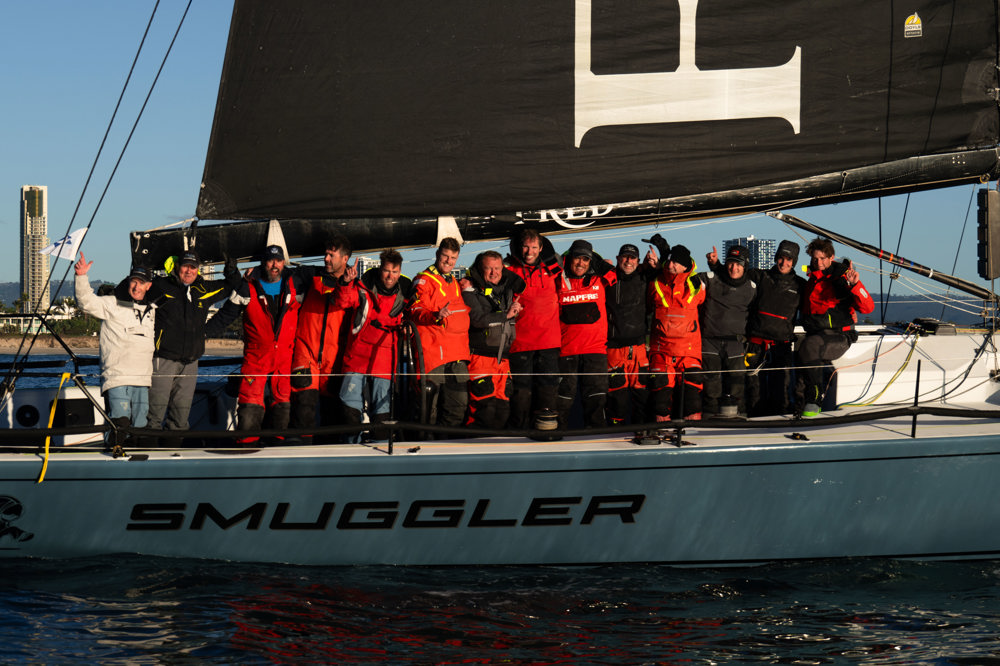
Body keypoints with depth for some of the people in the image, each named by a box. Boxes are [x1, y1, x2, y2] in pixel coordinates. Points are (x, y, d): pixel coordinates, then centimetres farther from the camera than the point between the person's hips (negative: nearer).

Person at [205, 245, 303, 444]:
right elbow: (226, 315, 3)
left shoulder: (294, 285, 5)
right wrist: (202, 332, -4)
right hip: (256, 356, -2)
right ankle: (246, 447, -2)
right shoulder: (248, 287, 0)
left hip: (286, 355, 2)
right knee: (250, 404, -9)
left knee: (284, 402, 3)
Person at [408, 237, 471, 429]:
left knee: (459, 403, 3)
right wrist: (436, 315, -29)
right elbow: (416, 312, -13)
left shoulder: (455, 284, 24)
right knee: (430, 403, -7)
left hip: (457, 355, 7)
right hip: (433, 352, -7)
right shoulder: (424, 280, 0)